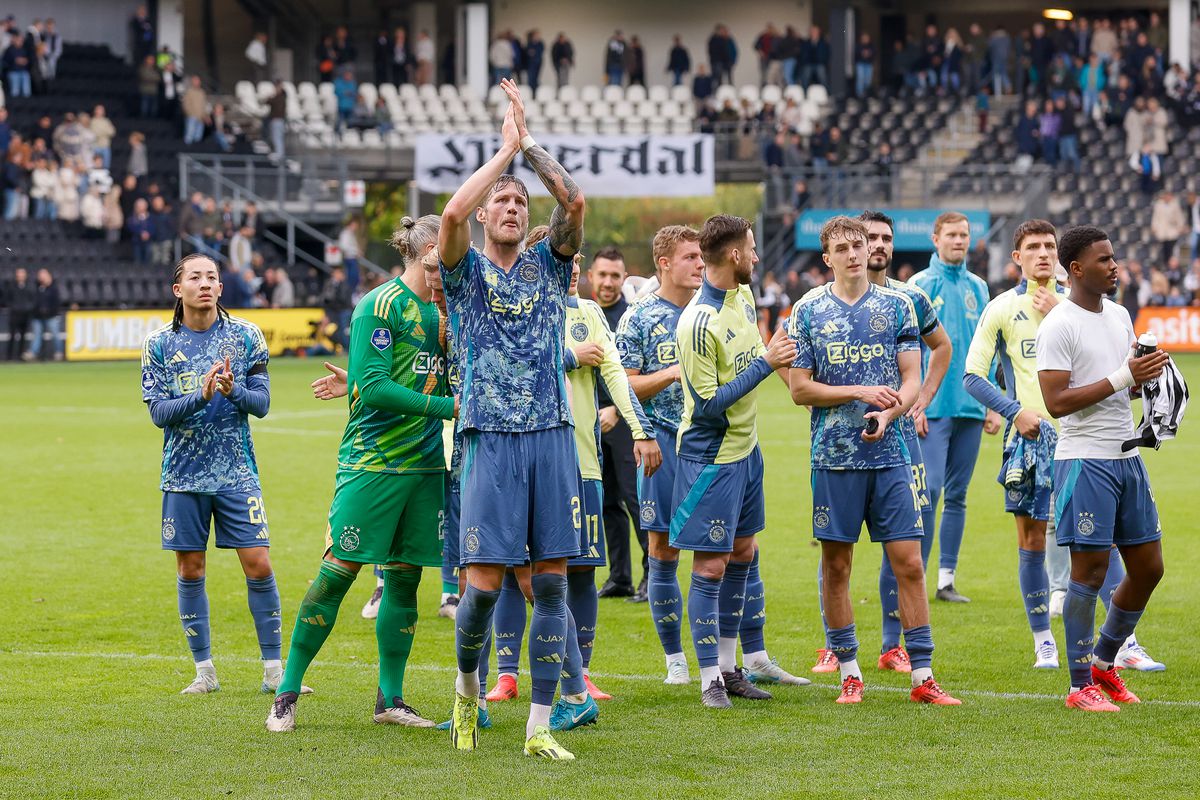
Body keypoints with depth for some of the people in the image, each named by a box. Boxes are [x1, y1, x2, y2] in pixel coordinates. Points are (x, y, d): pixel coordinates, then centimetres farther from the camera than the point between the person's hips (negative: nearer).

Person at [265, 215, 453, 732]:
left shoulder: (440, 311, 13)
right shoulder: (381, 305, -10)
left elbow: (452, 385, 18)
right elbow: (371, 387, -17)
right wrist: (444, 407, -19)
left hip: (425, 464, 7)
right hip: (372, 460, -7)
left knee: (404, 578, 8)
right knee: (338, 571, -7)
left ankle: (390, 699, 15)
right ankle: (287, 694, 1)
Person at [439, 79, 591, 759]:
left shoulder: (548, 264, 13)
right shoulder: (467, 270, 6)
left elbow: (575, 200, -3)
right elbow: (454, 212, -14)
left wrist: (531, 143, -2)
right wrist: (506, 150, -7)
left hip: (552, 436, 3)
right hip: (492, 440, -2)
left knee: (552, 583, -1)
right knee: (485, 583, -7)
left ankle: (540, 727, 1)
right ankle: (468, 682, 22)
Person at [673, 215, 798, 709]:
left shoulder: (743, 297, 3)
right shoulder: (699, 323, -25)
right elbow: (708, 404, -23)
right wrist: (764, 363, -22)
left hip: (746, 447, 9)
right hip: (711, 456, -9)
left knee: (743, 553, 15)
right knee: (711, 566, -3)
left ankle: (729, 667, 25)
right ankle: (710, 680, 4)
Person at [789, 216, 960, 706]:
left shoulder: (896, 306, 6)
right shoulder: (808, 311, 2)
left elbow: (911, 380, 4)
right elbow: (800, 389, 0)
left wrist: (887, 414, -15)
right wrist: (860, 393, -11)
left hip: (889, 452, 1)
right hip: (834, 458, -1)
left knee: (908, 562, -3)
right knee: (836, 564, 3)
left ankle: (923, 677, 1)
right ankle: (849, 673, 14)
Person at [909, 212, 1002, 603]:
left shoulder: (978, 287, 12)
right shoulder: (921, 285, -2)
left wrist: (992, 403, 11)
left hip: (970, 407, 5)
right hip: (933, 408, -5)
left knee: (957, 495, 7)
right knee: (929, 491, -10)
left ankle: (946, 579, 12)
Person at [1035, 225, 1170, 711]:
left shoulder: (1120, 316, 14)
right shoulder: (1059, 326, -11)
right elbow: (1056, 402, -18)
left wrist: (1149, 373, 2)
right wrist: (1121, 378, -20)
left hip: (1127, 457, 8)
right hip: (1084, 460, -8)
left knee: (1148, 567, 9)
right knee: (1090, 570, -5)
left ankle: (1103, 662, 25)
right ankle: (1081, 686, 3)